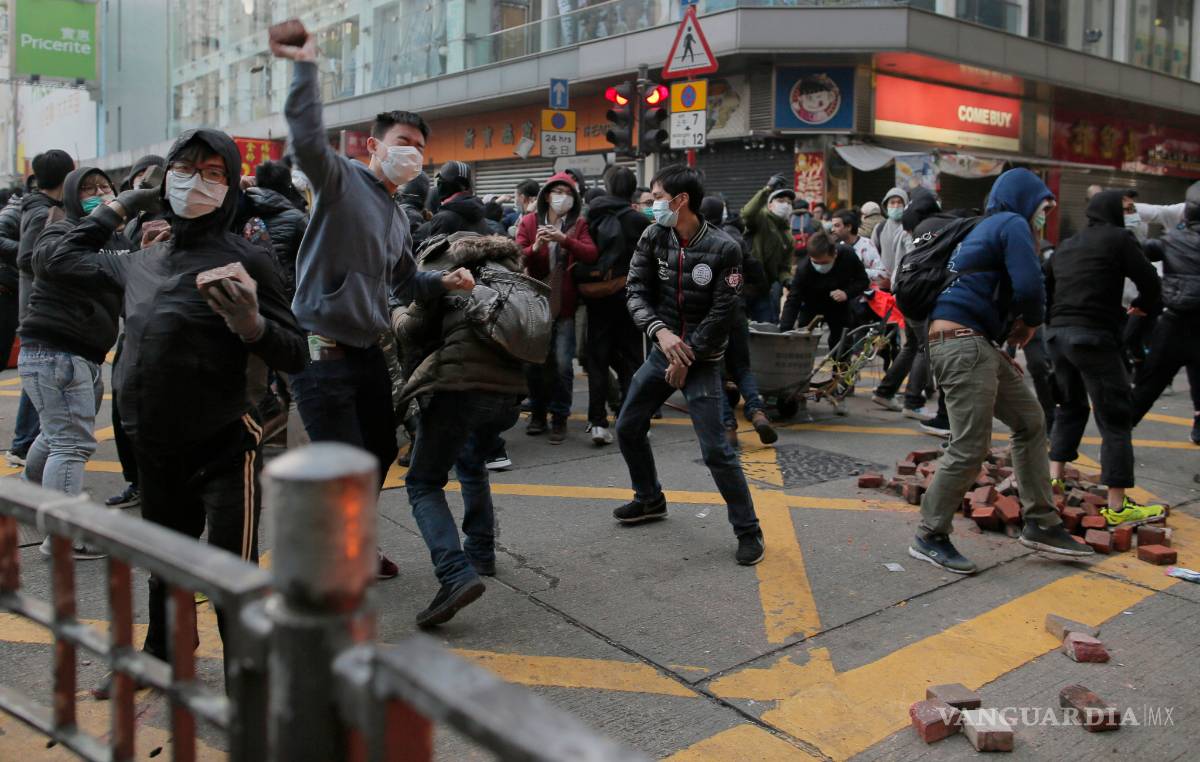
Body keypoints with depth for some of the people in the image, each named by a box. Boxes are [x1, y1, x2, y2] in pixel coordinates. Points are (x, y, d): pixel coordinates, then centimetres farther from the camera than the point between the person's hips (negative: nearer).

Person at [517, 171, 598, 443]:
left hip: (564, 305, -1)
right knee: (533, 361, 6)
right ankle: (538, 413, 24)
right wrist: (535, 247, -24)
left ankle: (559, 417, 9)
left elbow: (592, 254, -12)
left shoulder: (578, 224, 4)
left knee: (562, 363, -6)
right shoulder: (529, 222, 5)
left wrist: (564, 239, -26)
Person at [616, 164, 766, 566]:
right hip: (662, 350, 6)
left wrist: (688, 359, -16)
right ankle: (650, 499, 37)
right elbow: (637, 291, -7)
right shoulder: (653, 237, -2)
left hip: (703, 358, -6)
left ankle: (748, 530, 3)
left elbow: (721, 314, -15)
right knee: (628, 428, 14)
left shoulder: (723, 249, -15)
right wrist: (660, 331, -24)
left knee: (715, 449, -11)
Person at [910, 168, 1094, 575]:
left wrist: (1019, 324, 9)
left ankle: (1040, 523, 21)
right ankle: (930, 537, 1)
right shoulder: (1013, 224, -4)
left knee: (1031, 422, 15)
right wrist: (1033, 320, 4)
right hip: (962, 343, -11)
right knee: (971, 447, -9)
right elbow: (1030, 286, -17)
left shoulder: (988, 229, 25)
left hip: (978, 344, 11)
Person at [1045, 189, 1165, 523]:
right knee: (1115, 417, -2)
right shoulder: (1119, 238, -1)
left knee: (1070, 406, 23)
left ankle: (1054, 476, 20)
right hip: (1095, 338, -7)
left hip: (1058, 334, 7)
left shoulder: (1066, 246, 18)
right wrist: (1145, 306, 16)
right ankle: (1117, 505, -2)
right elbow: (1149, 281, -4)